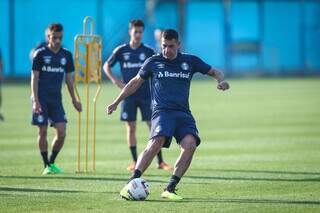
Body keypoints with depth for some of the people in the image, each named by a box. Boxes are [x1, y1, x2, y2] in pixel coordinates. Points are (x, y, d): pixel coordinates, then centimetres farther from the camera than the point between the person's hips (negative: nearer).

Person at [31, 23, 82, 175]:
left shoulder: (66, 55, 8)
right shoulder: (40, 54, -3)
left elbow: (69, 78, 16)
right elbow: (34, 78, -5)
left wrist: (74, 99, 15)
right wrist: (36, 101, -13)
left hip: (56, 99, 4)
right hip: (41, 99, -4)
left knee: (61, 132, -6)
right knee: (43, 131, -3)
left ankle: (52, 162, 12)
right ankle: (47, 166, 7)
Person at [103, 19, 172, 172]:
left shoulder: (148, 52, 3)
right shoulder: (121, 50, 3)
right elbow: (106, 66, 11)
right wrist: (115, 81, -3)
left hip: (146, 95, 0)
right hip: (129, 95, 0)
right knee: (131, 128, 2)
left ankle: (160, 161, -2)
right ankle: (135, 162, 10)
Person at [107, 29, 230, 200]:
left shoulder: (190, 61, 11)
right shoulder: (153, 62, 9)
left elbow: (214, 72, 21)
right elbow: (136, 82, 21)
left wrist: (221, 81, -3)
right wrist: (116, 102, 22)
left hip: (183, 114, 3)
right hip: (162, 111, -3)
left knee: (190, 144, -24)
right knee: (157, 141, -30)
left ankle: (170, 189, -19)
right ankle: (130, 185, -34)